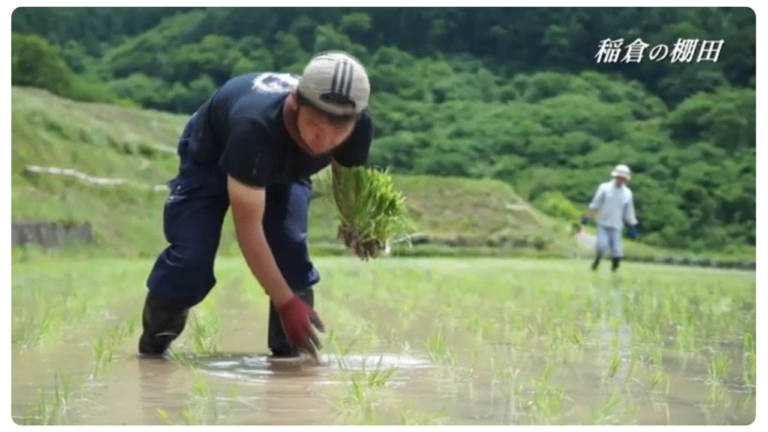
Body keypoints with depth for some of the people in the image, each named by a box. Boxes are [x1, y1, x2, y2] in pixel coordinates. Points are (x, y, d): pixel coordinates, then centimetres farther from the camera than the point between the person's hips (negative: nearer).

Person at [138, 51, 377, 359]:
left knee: (291, 249, -17)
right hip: (211, 159, -4)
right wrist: (286, 303, -47)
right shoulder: (255, 125, -48)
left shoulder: (359, 126, -33)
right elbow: (248, 228, -44)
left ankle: (290, 350, -2)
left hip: (283, 169, 4)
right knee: (192, 254, -17)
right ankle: (153, 344, 6)